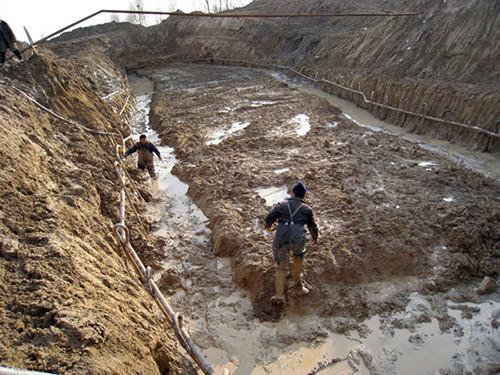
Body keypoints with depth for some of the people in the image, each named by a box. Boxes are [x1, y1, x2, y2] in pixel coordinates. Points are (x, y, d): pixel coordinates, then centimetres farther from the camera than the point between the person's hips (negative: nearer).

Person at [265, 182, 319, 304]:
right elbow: (312, 226, 26)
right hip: (298, 239, 0)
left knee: (281, 267, 15)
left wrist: (268, 224, 34)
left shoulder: (282, 205, 12)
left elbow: (269, 218, 9)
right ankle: (296, 283, 46)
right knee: (298, 259, 31)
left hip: (281, 239, 0)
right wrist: (315, 237, 46)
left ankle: (279, 296, 19)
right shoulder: (306, 209, 13)